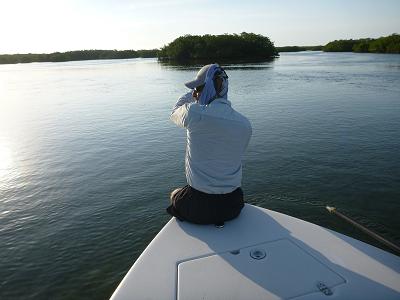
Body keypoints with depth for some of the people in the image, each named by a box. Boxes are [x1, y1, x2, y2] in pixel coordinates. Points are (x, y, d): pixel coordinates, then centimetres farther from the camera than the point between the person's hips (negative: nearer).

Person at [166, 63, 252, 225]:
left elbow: (174, 114, 6)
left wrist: (193, 94, 12)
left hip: (199, 207, -3)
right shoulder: (245, 123, -4)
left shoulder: (194, 112, -18)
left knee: (175, 194, 32)